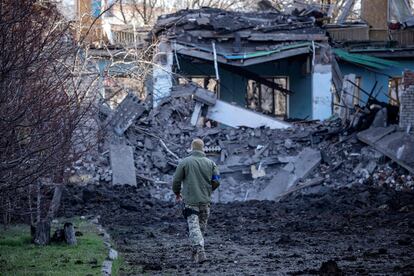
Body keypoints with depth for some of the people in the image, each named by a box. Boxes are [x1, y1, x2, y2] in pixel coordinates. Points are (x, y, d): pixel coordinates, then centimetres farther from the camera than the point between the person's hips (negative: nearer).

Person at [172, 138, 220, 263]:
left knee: (194, 226, -7)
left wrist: (177, 193, 17)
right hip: (205, 201, 3)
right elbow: (216, 181, 3)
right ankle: (196, 250, 23)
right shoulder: (210, 163, 3)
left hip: (190, 200, -3)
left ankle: (199, 251, -23)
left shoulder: (185, 162, -6)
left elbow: (176, 181, -3)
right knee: (202, 227, 15)